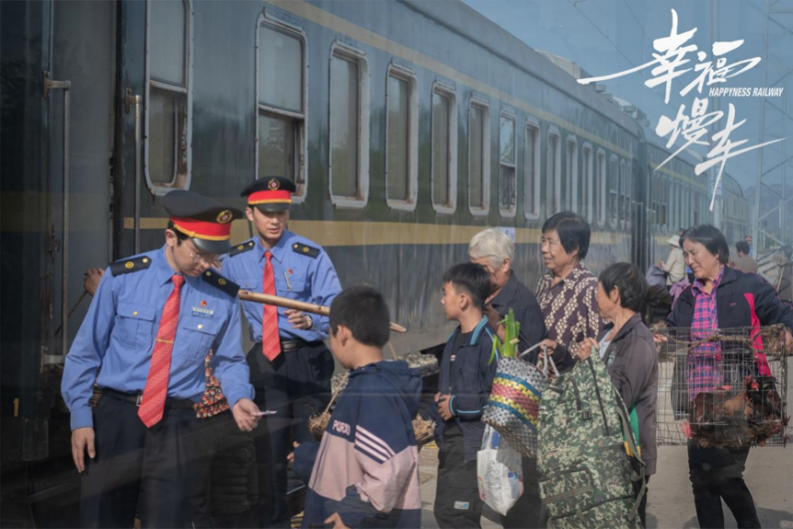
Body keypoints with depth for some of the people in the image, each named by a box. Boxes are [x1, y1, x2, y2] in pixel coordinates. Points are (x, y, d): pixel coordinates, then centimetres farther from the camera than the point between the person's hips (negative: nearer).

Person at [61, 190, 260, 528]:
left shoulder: (222, 296, -3)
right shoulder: (122, 278, -6)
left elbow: (229, 360, 10)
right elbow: (86, 352, 1)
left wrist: (238, 397, -10)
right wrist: (80, 417, -2)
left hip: (175, 425, 1)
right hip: (116, 416, 0)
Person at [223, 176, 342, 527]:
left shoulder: (310, 256, -8)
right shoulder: (235, 261, 2)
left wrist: (310, 321, -32)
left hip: (307, 362, -3)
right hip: (264, 363, 3)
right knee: (268, 451, 8)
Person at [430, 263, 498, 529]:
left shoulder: (488, 341, -17)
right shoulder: (455, 340, 13)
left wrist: (457, 405, -16)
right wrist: (440, 401, 5)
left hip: (473, 444, -10)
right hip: (450, 442, 10)